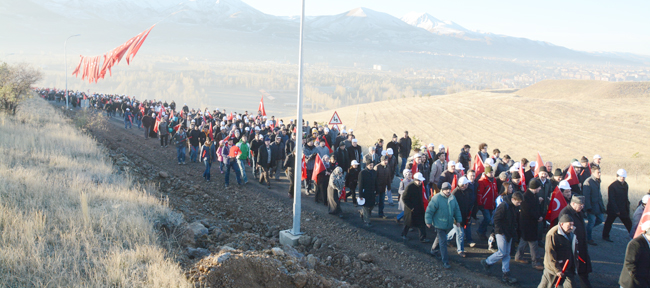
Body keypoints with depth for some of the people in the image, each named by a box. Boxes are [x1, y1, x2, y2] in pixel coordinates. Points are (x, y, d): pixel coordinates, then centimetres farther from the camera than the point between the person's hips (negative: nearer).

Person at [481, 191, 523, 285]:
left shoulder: (515, 207, 5)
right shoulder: (504, 206, -21)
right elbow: (496, 219, -20)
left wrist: (514, 230, 9)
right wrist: (500, 231, -19)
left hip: (509, 234, 8)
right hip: (502, 233, -8)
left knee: (507, 254, 9)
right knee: (502, 253, -6)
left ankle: (506, 274, 13)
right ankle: (487, 262, 15)